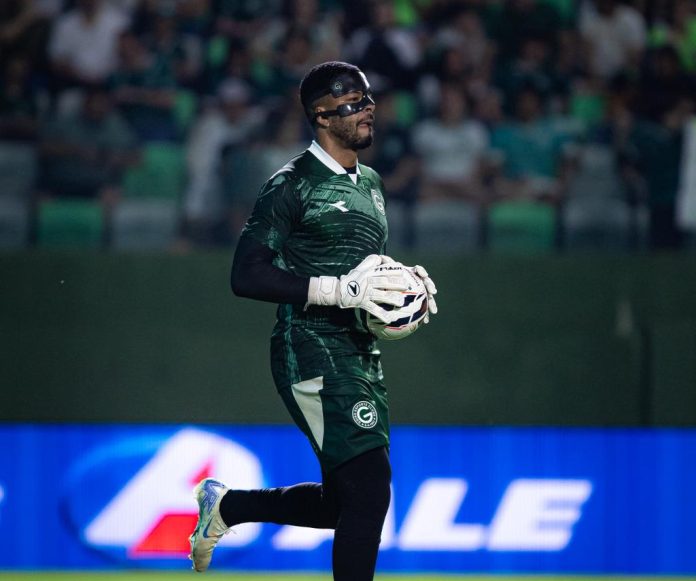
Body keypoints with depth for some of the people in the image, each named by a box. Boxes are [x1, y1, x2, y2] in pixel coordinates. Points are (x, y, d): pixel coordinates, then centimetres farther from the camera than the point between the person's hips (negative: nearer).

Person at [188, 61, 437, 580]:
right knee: (369, 484, -17)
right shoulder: (293, 185, -8)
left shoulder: (371, 183, 18)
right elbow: (246, 275, -15)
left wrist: (406, 280, 9)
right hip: (313, 349, -9)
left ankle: (226, 505, 32)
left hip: (361, 355, 9)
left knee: (344, 503, 12)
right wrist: (340, 290, -22)